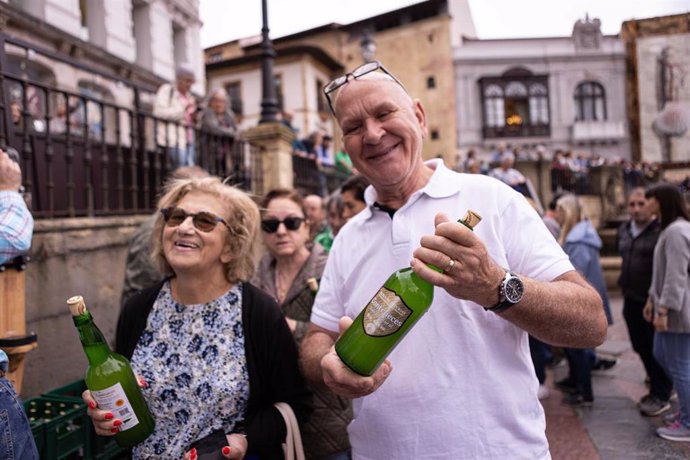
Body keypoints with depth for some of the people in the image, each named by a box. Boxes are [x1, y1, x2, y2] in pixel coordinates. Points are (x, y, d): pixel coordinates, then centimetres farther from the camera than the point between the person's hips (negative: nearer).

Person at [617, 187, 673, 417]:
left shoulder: (661, 231, -17)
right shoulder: (624, 230, 10)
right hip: (632, 300, 8)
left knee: (655, 349, 2)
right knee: (640, 346, 17)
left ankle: (661, 396, 17)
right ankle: (657, 387, 35)